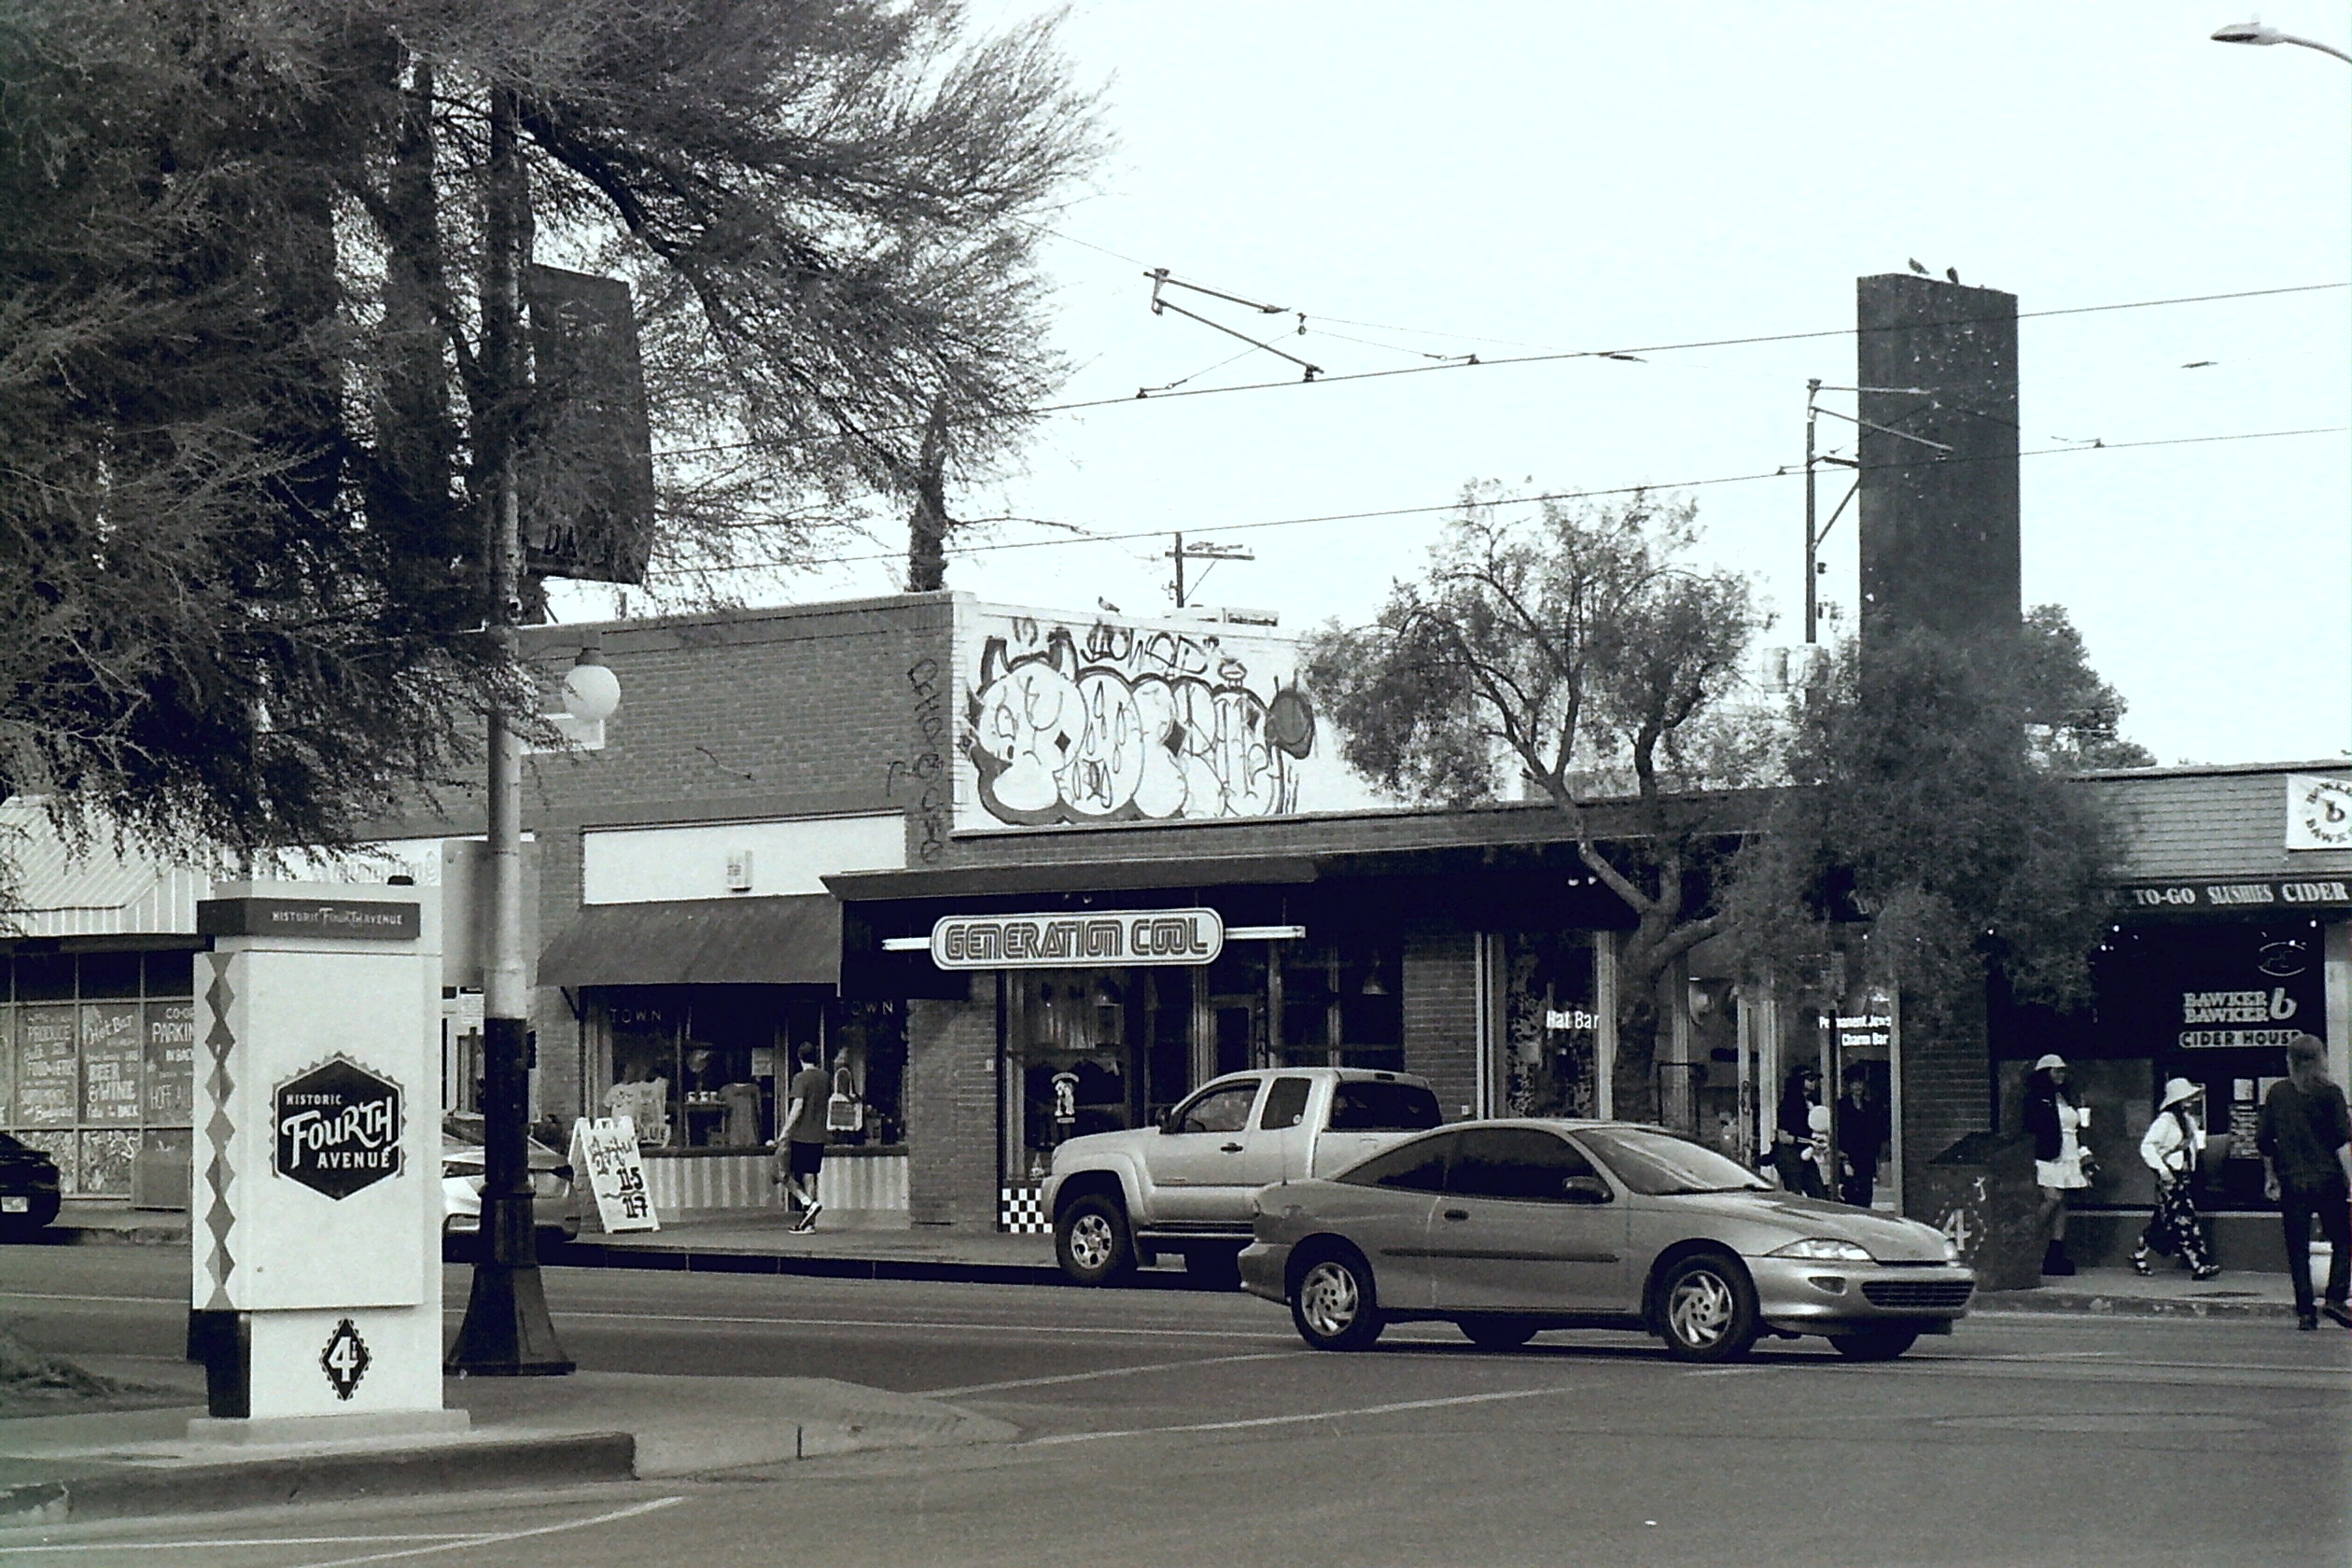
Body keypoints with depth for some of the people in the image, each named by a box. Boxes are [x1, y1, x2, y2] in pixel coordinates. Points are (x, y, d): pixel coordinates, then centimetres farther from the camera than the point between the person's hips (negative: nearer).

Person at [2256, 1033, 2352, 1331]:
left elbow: (2263, 1139, 7)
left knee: (2298, 1248, 6)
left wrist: (2270, 1177, 19)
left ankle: (2305, 1312, 2)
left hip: (2291, 1181, 2)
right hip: (2327, 1179, -2)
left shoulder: (2277, 1093, 4)